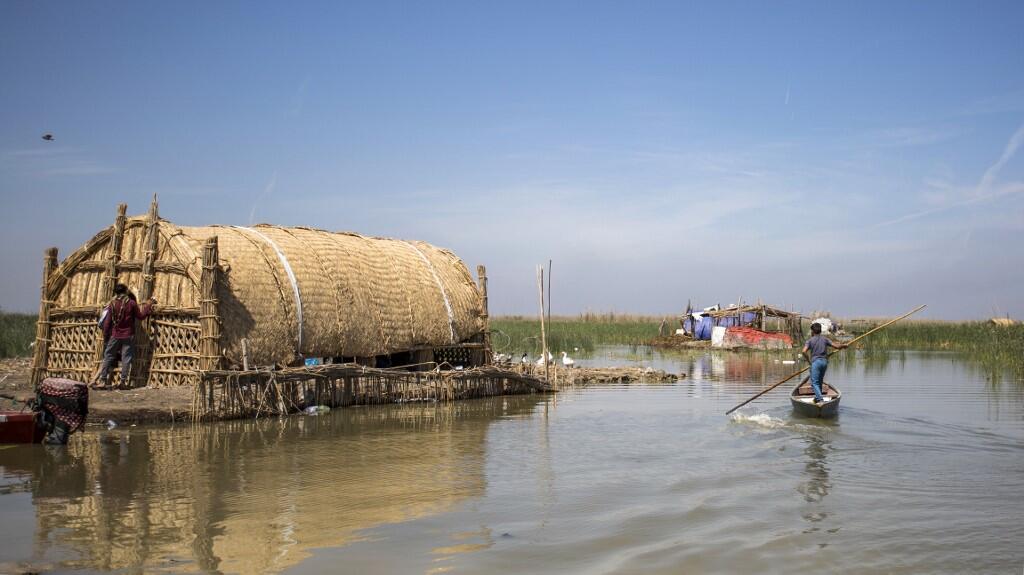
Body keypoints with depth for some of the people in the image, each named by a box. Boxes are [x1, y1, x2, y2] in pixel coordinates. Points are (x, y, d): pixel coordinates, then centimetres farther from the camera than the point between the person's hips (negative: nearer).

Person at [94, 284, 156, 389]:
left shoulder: (113, 303, -1)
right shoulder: (131, 303, -7)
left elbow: (108, 321, 1)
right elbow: (141, 315, 1)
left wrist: (105, 334, 10)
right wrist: (148, 305, 11)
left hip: (115, 335, 1)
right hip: (128, 336, -1)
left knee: (108, 357, 8)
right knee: (126, 358, 2)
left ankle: (102, 381, 4)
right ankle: (123, 382, -1)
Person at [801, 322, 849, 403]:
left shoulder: (810, 341, -1)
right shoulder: (825, 339, 9)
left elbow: (804, 351, -15)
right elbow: (836, 346, 3)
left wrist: (809, 360, -1)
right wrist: (843, 345, 23)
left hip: (815, 361, -5)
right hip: (824, 362, 5)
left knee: (814, 382, -7)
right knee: (819, 381, 20)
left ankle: (820, 399, -24)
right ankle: (817, 398, 27)